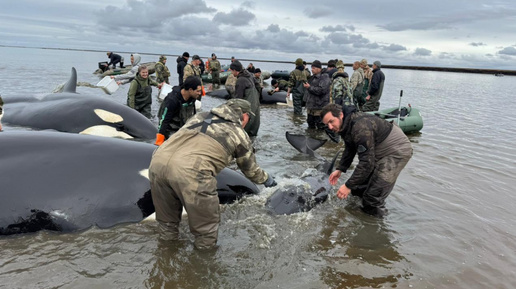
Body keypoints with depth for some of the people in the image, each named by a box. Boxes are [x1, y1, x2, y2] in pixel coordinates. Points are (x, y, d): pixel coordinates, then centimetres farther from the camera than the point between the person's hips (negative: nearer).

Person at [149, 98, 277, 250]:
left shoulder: (201, 115, 29)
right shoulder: (240, 135, 17)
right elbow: (251, 170, 30)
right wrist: (266, 179, 51)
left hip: (158, 159, 6)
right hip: (190, 171, -6)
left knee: (167, 223, 27)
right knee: (206, 225, 15)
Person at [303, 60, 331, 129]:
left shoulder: (324, 78, -11)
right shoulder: (312, 77, 16)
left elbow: (322, 90, -24)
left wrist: (309, 87, -17)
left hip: (319, 108, -9)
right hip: (310, 107, 9)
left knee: (320, 127, -5)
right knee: (310, 126, 18)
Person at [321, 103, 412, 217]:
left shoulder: (361, 127, -34)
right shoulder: (346, 125, -1)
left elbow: (367, 162, -34)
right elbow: (349, 150, 15)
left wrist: (348, 186, -30)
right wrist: (340, 169, 8)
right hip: (378, 151, 10)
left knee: (372, 197, -11)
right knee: (358, 189, 19)